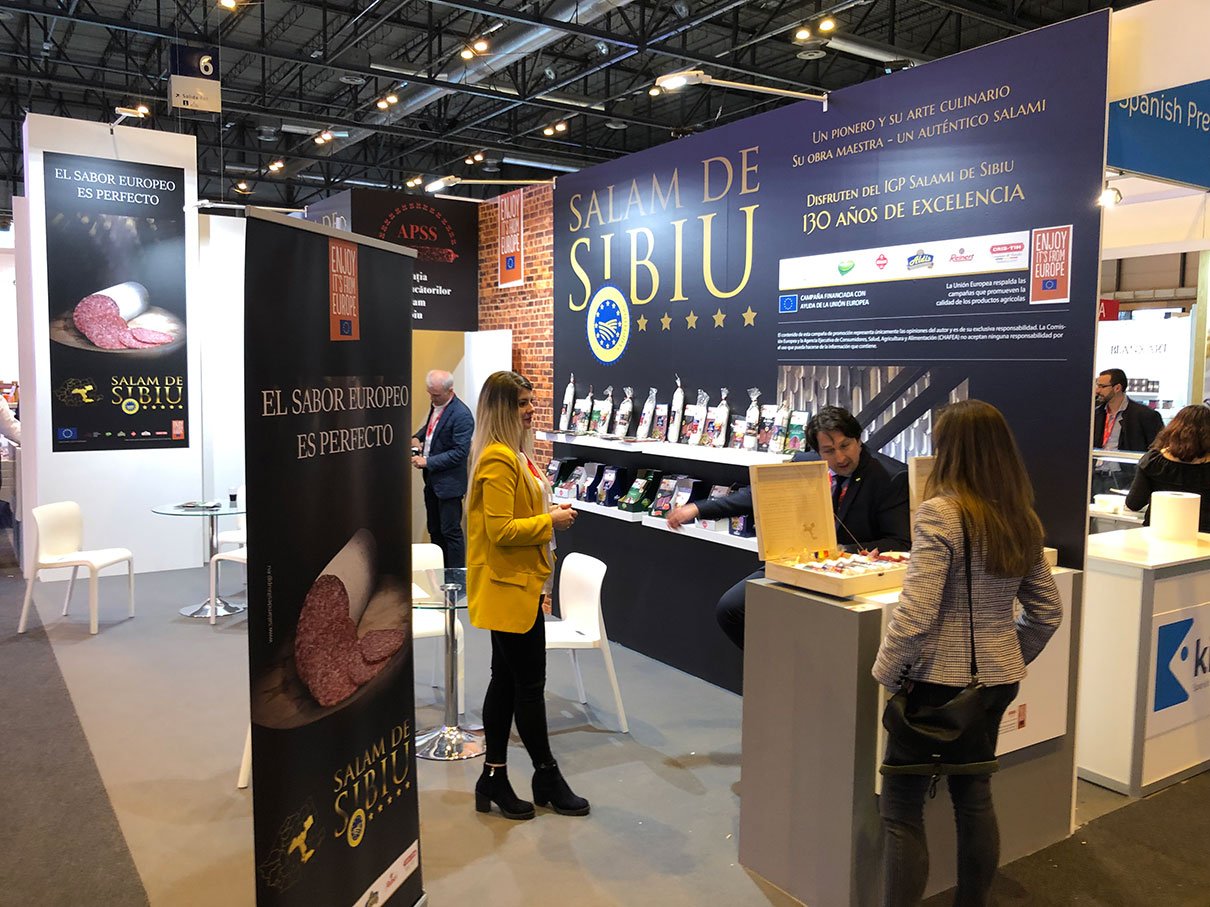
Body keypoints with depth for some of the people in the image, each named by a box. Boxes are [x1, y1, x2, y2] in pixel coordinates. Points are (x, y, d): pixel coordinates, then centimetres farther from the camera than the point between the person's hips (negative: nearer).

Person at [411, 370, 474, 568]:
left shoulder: (461, 414, -21)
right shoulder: (436, 405, 6)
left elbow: (460, 452, -23)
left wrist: (427, 462, -22)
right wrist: (417, 437, 5)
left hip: (449, 482, -9)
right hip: (432, 479, 9)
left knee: (451, 531, -2)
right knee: (434, 530, 17)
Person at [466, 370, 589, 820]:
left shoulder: (515, 454, 13)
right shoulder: (498, 458, -19)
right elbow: (500, 530, -23)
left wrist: (550, 514, 12)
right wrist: (550, 521, -15)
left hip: (520, 584, 10)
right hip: (509, 586, -10)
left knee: (507, 680, 15)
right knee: (530, 683, 3)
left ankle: (494, 778, 25)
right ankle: (547, 777, 19)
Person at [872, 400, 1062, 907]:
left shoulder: (939, 513, -19)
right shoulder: (1023, 520, 3)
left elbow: (915, 614, -23)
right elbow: (1048, 612, 10)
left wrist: (885, 672, -9)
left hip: (940, 680, -7)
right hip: (997, 680, 7)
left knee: (900, 808, 4)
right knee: (974, 795, 22)